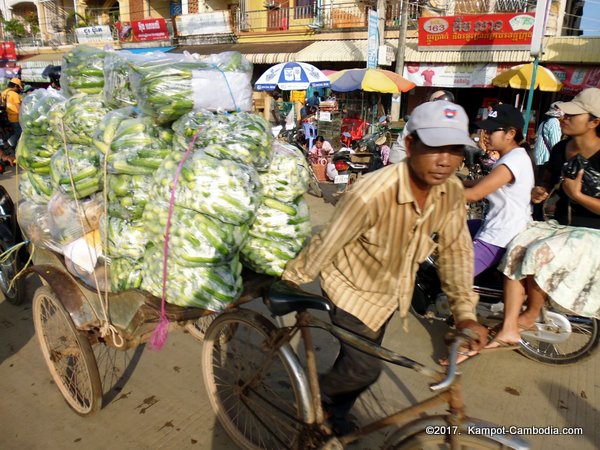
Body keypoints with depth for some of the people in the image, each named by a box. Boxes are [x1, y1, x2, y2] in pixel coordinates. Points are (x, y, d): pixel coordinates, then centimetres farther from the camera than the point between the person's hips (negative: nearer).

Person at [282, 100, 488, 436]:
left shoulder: (452, 192, -17)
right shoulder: (373, 193, -37)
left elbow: (456, 249, -5)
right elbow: (325, 246, -26)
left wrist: (465, 311, -8)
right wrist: (288, 285, -13)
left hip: (393, 290, 6)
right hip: (354, 289, -6)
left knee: (359, 357, 21)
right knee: (365, 368, 0)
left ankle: (337, 413, 48)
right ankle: (317, 394, 33)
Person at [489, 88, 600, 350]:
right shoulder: (560, 149, 5)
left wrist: (576, 195, -21)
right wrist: (540, 192, 3)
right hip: (560, 225, 6)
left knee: (540, 255, -31)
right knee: (517, 250, -22)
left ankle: (532, 315, -2)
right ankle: (508, 330, -22)